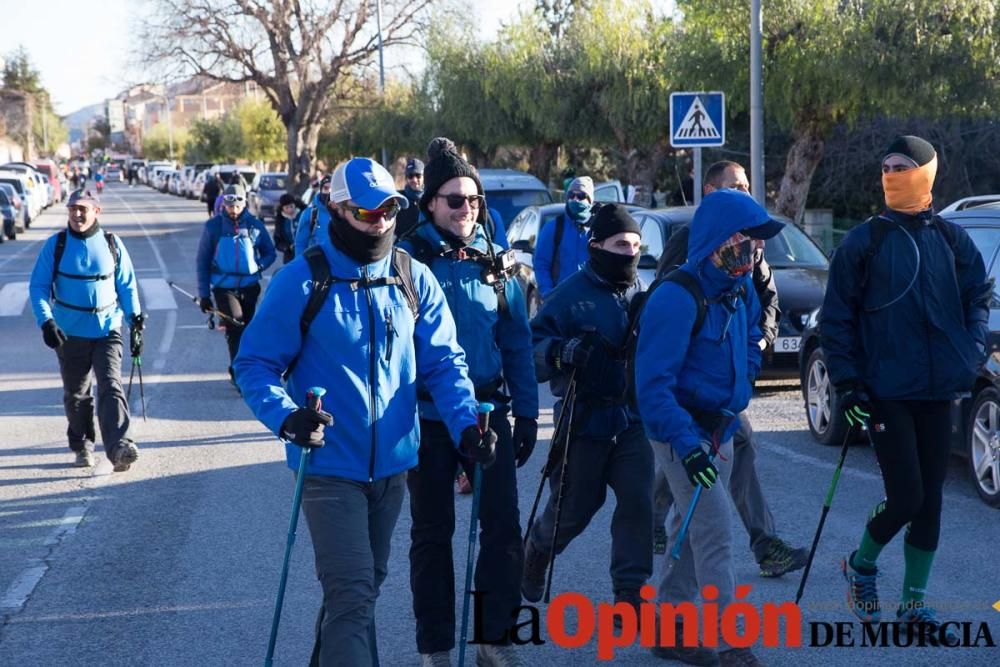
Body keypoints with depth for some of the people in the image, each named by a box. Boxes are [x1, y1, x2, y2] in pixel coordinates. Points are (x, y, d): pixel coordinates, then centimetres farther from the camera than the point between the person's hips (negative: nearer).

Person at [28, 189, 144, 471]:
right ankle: (82, 446, 30)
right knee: (76, 393, 12)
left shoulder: (112, 244, 1)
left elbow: (127, 286, 9)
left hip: (108, 331, -1)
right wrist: (46, 321, -16)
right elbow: (38, 287, -2)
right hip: (70, 333, 1)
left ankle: (118, 447, -26)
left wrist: (135, 320, 4)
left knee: (111, 387, -16)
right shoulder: (55, 245, -2)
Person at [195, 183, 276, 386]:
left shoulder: (255, 225, 0)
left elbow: (270, 253, 11)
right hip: (224, 287, -3)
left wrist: (258, 266, -10)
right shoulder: (213, 226, -2)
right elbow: (203, 261, 3)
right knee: (235, 326, -19)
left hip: (249, 287, 3)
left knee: (246, 329, 13)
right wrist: (204, 294, 0)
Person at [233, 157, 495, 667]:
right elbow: (254, 363, -10)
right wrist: (286, 417, -28)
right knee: (352, 595, -10)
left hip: (392, 463, 5)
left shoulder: (414, 279, 0)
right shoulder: (300, 282, -12)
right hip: (329, 466, -5)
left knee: (365, 584, 21)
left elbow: (443, 361, 1)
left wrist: (464, 423, -16)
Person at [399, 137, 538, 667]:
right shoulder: (410, 260, -6)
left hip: (489, 410, 3)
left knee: (503, 525, 3)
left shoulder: (493, 263, 7)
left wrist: (526, 412, 6)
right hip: (429, 416, -3)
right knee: (432, 531, 8)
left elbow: (517, 342, 9)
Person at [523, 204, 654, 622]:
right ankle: (536, 548, 42)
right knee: (574, 509, 10)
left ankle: (629, 593, 2)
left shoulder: (645, 294, 6)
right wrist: (560, 351, -30)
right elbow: (533, 347, -11)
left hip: (634, 419, 3)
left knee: (638, 503, -8)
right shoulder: (571, 294, -9)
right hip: (585, 421, -3)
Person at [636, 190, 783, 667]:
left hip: (720, 429, 9)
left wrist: (740, 390, 10)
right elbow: (653, 382, -27)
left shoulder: (740, 291, 4)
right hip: (682, 431, -9)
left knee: (692, 529, 16)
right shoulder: (677, 298, -22)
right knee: (715, 536, -11)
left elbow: (751, 337, 26)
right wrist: (687, 445, -33)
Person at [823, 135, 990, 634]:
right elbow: (836, 318, -1)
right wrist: (846, 382, -8)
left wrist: (972, 354, -3)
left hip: (938, 392, 4)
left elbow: (978, 299, 13)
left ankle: (913, 604, 20)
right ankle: (861, 565, 19)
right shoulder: (863, 242, -2)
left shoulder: (952, 239, 6)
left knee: (930, 499, 8)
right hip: (885, 392, -3)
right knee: (905, 497, -10)